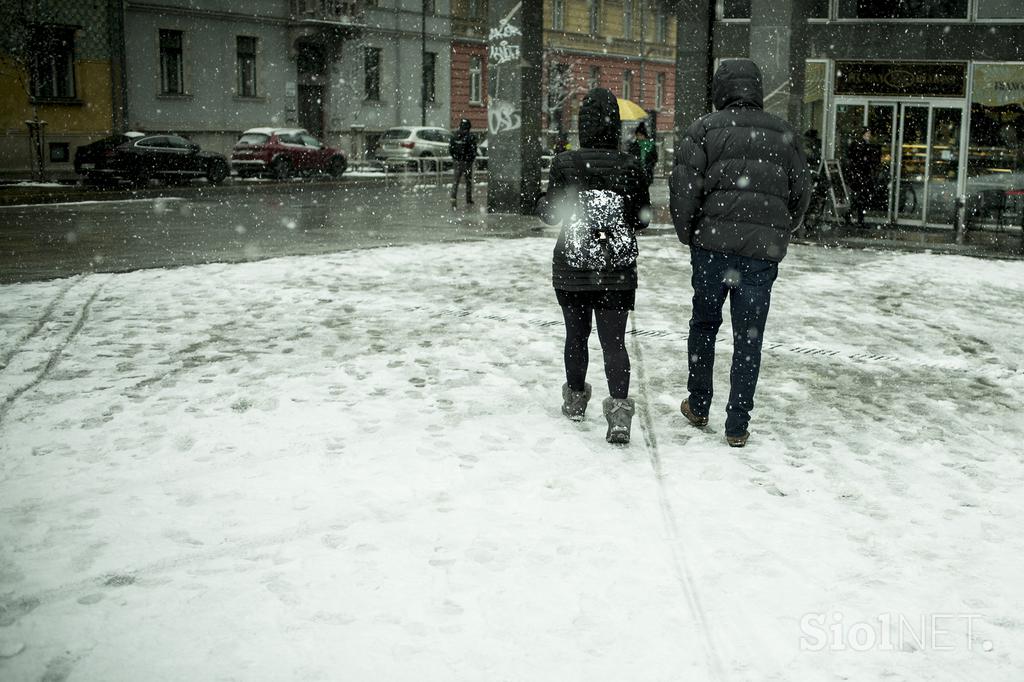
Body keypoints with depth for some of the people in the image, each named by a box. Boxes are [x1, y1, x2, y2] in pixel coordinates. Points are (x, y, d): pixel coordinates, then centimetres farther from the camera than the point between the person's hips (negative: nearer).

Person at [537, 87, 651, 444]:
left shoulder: (564, 163, -10)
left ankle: (576, 399, 32)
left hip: (571, 268, 0)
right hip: (618, 271, 0)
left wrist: (540, 202, 17)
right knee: (614, 341, 2)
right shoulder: (630, 167, -7)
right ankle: (619, 406, -15)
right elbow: (642, 217, 2)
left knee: (576, 335, 17)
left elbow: (549, 213, -3)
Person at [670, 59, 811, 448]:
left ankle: (698, 407, 25)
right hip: (762, 252, 2)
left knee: (704, 324, 17)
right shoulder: (783, 134, 10)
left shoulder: (705, 129, 0)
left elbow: (683, 188, -6)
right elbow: (801, 192, 13)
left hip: (713, 244, -1)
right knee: (748, 337, 6)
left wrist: (688, 234, 7)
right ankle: (737, 427, 9)